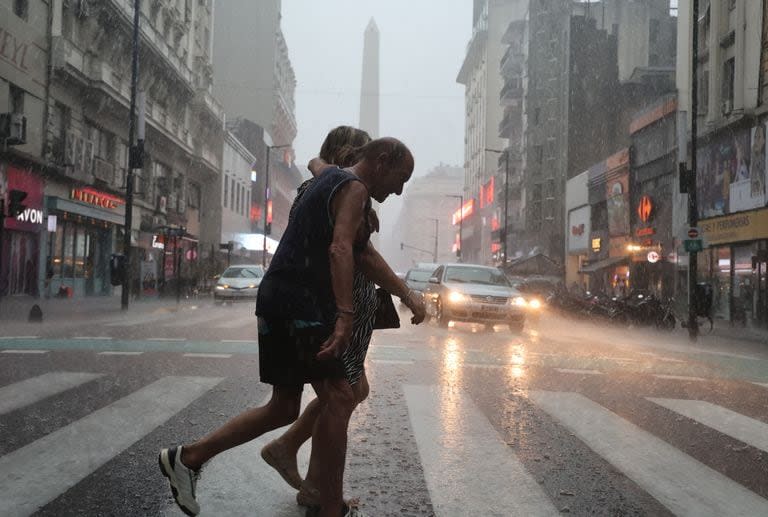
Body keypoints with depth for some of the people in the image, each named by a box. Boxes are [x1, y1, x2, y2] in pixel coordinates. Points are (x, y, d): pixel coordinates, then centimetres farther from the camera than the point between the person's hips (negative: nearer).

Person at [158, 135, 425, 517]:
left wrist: (407, 295, 13)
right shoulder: (354, 188, -7)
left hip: (285, 303, 10)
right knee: (339, 397, -11)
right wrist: (345, 315, -35)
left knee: (283, 408, 14)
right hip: (297, 303, -10)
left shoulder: (332, 182, 24)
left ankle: (187, 458, 20)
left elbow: (366, 256, 23)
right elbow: (340, 249, -26)